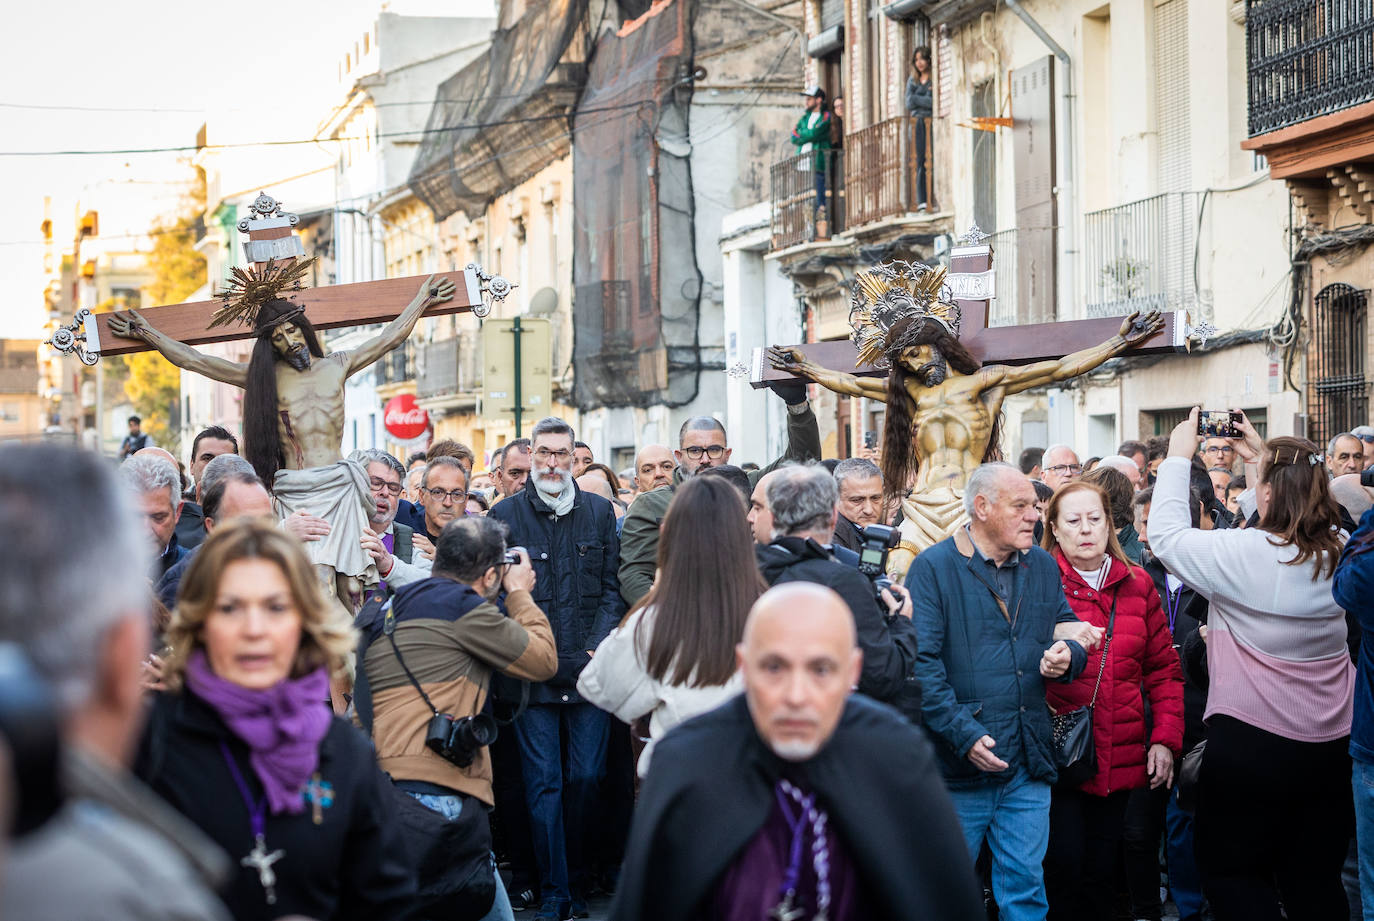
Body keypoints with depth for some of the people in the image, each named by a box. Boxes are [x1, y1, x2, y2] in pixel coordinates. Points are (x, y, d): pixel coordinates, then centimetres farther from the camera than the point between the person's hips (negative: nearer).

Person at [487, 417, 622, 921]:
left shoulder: (599, 512, 9)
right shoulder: (505, 515, 4)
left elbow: (611, 587, 9)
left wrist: (597, 648, -4)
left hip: (590, 668, 1)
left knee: (585, 778, 3)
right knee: (543, 781, -1)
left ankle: (577, 881, 19)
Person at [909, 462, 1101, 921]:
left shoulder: (1043, 567, 12)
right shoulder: (933, 568, -7)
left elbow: (1071, 632, 21)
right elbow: (921, 662, -14)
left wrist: (1068, 655, -5)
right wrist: (964, 735, -21)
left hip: (1029, 763, 5)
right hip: (959, 764, -5)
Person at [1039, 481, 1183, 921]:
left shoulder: (1137, 584, 10)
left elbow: (1163, 669, 12)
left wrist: (1165, 739, 4)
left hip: (1120, 759, 4)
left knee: (1101, 871, 10)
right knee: (1063, 867, -8)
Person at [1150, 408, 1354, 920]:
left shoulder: (1246, 554, -19)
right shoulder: (1337, 552, -2)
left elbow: (1166, 534, -7)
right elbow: (1299, 494, 20)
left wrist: (1179, 457, 1)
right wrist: (1263, 457, 19)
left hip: (1251, 745, -6)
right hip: (1332, 749, 6)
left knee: (1232, 872, 10)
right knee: (1316, 879, 14)